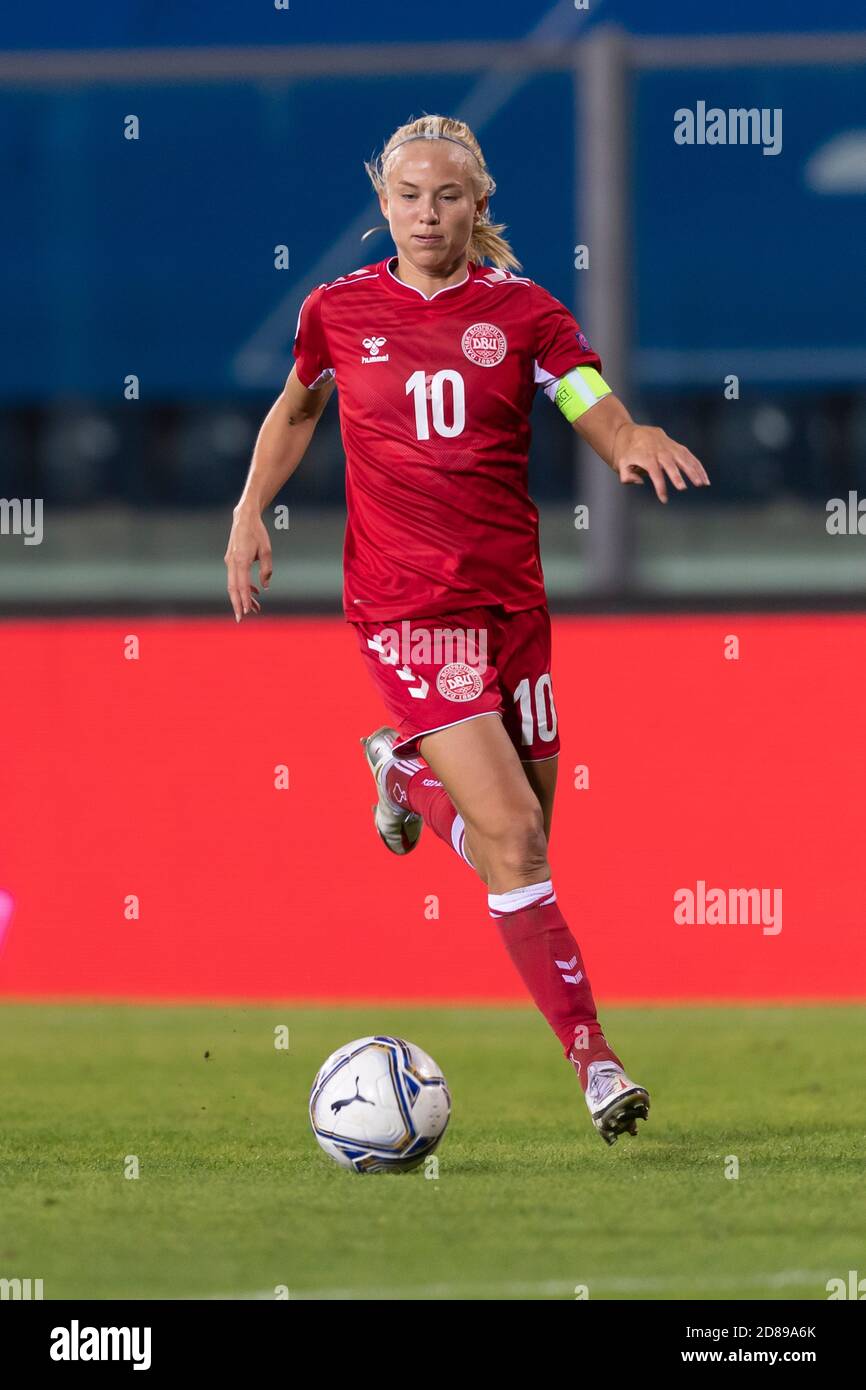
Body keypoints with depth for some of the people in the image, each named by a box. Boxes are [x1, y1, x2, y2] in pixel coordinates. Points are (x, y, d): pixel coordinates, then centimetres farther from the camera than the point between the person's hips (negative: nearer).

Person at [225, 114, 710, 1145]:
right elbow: (295, 411, 23)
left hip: (509, 594, 3)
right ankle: (593, 1062, -14)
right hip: (404, 604, -3)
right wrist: (249, 511, 10)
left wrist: (638, 443, -29)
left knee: (521, 844, 11)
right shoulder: (338, 311, 4)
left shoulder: (522, 314, 2)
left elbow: (605, 421, -6)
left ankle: (404, 768, 43)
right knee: (510, 831, -16)